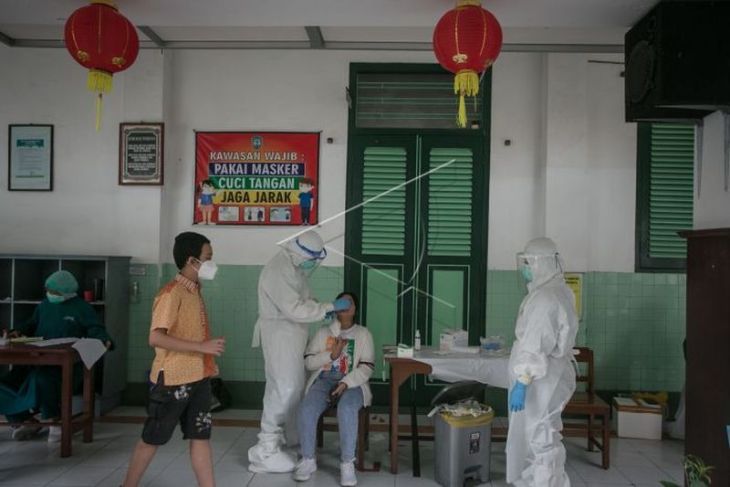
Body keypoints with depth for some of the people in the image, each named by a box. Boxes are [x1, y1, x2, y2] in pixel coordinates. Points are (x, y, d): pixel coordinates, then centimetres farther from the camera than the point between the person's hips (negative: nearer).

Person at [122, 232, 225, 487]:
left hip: (198, 378, 8)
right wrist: (202, 347, -26)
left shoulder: (194, 290, 10)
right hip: (173, 380, -7)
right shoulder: (171, 293, -17)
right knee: (152, 438, 8)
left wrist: (208, 360, 12)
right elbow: (156, 338, -25)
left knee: (201, 437, 8)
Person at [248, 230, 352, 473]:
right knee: (282, 389, -8)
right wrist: (329, 307, -22)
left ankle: (292, 436, 33)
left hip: (291, 333, 10)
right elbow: (295, 309, -28)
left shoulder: (294, 265, 8)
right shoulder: (279, 270, -24)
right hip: (280, 333, -10)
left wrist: (323, 309, 0)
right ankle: (266, 450, -1)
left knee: (294, 386, 18)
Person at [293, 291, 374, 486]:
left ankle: (347, 464, -25)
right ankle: (308, 460, -12)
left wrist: (346, 383, -16)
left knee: (347, 410, -36)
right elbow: (308, 362, 8)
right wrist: (331, 355, -8)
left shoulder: (363, 334, 9)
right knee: (306, 409, -29)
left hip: (352, 382, -2)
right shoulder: (323, 332, 15)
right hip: (324, 380, 2)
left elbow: (367, 367, -1)